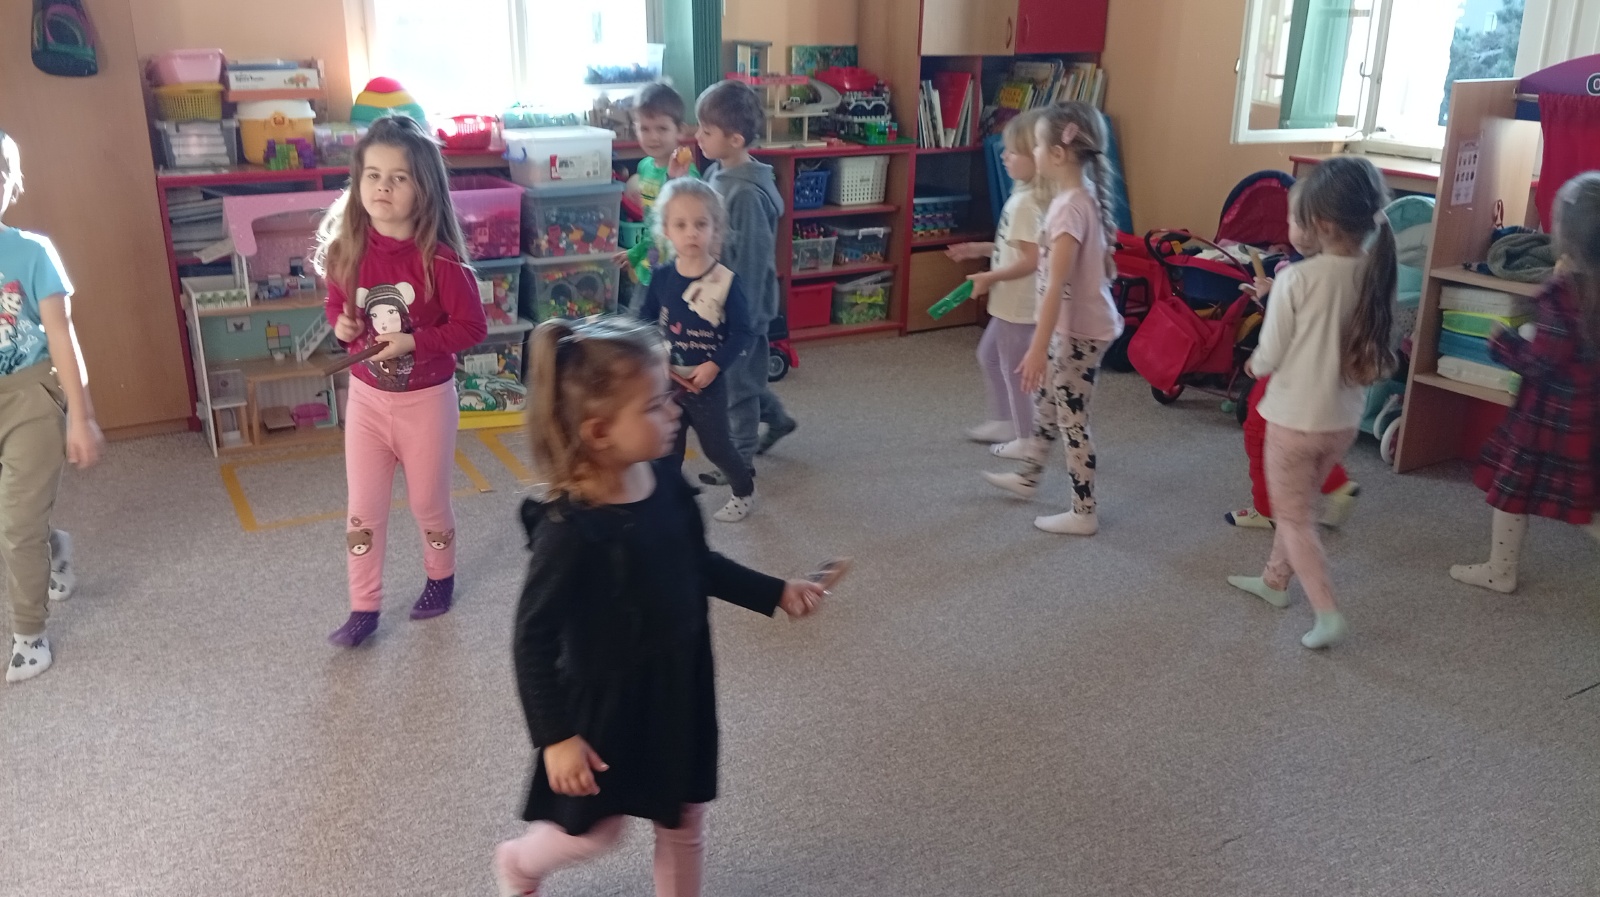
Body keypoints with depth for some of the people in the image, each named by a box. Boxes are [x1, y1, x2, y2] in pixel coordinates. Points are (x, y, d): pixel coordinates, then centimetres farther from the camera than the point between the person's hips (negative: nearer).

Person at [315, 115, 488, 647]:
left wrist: (412, 341, -24)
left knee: (428, 501, 15)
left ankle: (441, 576, 42)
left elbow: (472, 326, -15)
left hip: (427, 399, -3)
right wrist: (341, 326, -11)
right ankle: (364, 607, 23)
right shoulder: (347, 249, -6)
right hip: (366, 396, 4)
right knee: (363, 509, 9)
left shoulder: (438, 257, -20)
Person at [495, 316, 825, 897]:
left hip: (679, 684, 6)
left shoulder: (664, 480, -11)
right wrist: (555, 737, -20)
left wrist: (774, 593, 6)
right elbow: (533, 639, -21)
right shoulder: (569, 528, -30)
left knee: (684, 820, 20)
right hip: (608, 702, -5)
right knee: (596, 832, 17)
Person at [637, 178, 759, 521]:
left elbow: (743, 332, -13)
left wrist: (715, 365, -21)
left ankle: (745, 492, 37)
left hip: (707, 383, -3)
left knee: (716, 446, 11)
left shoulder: (726, 281, -17)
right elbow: (645, 318, 8)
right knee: (668, 449, 15)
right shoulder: (662, 276, -6)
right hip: (668, 381, 4)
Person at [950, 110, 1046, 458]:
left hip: (1019, 304, -10)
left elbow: (1032, 260, -27)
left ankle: (1026, 440, 18)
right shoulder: (1027, 194, 6)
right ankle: (1003, 422, 37)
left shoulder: (1027, 202, -25)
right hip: (1011, 302, 10)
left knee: (1013, 369, 4)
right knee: (989, 355, 23)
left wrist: (990, 277, -19)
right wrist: (980, 249, 12)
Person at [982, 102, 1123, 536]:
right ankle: (1028, 477, 44)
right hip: (1080, 324, 10)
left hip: (1078, 330, -10)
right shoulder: (1086, 196, 4)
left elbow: (1057, 286, -28)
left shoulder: (1068, 207, -25)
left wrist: (1038, 348, -27)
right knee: (1046, 400, 24)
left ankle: (1084, 513, 16)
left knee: (1071, 419, 3)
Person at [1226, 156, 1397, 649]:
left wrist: (1255, 363, 8)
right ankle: (1274, 580, 40)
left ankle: (1328, 613, 3)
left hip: (1296, 418, -6)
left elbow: (1268, 357, -15)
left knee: (1293, 517, 9)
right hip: (1344, 419, 6)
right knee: (1298, 505, 24)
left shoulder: (1296, 279, -21)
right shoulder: (1374, 275, -4)